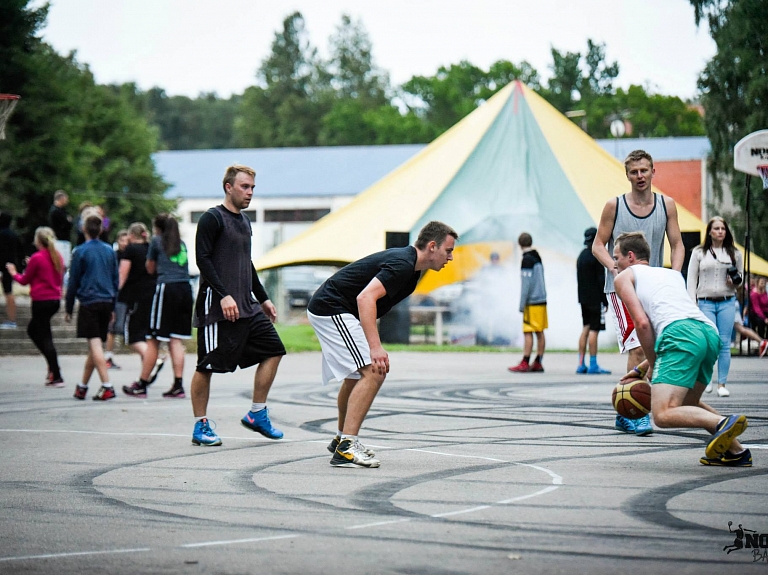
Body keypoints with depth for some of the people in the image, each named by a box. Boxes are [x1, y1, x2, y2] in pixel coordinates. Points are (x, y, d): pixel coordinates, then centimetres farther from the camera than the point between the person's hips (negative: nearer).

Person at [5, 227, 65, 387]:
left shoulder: (36, 258, -13)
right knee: (32, 330, 24)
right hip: (55, 300, 7)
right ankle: (53, 367, 14)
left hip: (41, 301, -7)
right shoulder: (58, 257, 6)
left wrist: (14, 273, 17)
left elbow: (25, 280, -4)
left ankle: (57, 377, -7)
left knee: (45, 338, -2)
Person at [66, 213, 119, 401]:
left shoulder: (80, 251, -5)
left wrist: (69, 309, 6)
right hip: (106, 302, 5)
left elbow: (73, 282, -2)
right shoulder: (109, 250, 9)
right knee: (94, 346, 13)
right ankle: (82, 387, 23)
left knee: (95, 344, -9)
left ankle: (107, 386, -20)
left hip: (89, 303, -5)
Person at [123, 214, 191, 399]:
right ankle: (178, 385, -3)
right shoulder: (181, 243, 19)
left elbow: (150, 269, 15)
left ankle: (141, 385, 4)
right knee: (176, 340, 5)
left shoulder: (157, 241, 5)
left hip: (167, 288, -5)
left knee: (154, 340, -1)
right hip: (185, 289, 5)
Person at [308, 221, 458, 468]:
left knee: (356, 375, 25)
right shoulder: (402, 264, -20)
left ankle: (341, 439, 40)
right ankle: (345, 448, -20)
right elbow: (365, 298, -32)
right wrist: (375, 348, -37)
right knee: (373, 372, -18)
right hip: (332, 310, -11)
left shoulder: (410, 269, 12)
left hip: (325, 309, 11)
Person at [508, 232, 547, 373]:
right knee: (540, 332, 8)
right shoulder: (538, 258, 14)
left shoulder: (527, 260, -12)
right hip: (542, 300, 9)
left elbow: (526, 284, -16)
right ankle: (538, 363, 11)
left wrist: (522, 304, -13)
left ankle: (525, 363, -11)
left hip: (532, 302, -9)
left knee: (528, 332, -9)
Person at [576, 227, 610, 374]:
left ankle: (581, 364, 10)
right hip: (595, 299, -8)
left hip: (584, 298, 8)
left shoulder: (581, 256, 15)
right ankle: (593, 365, -8)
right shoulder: (596, 256, -11)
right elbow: (601, 279, -15)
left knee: (586, 329, 12)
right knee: (594, 330, -7)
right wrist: (605, 300, -12)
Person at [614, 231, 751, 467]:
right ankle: (736, 451, 15)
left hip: (681, 331, -8)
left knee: (663, 415, -13)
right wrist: (641, 369, 38)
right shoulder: (672, 274, 38)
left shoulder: (624, 277, 19)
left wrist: (652, 365, 13)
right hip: (710, 332, 8)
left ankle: (723, 423, -34)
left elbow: (642, 323, 2)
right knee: (688, 403, 27)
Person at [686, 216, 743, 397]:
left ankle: (722, 384, 3)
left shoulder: (734, 253, 11)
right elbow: (691, 279, 5)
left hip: (727, 302, 2)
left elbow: (740, 278, 20)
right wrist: (692, 304, -3)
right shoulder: (699, 252, 6)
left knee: (724, 344, -2)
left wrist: (735, 282, -5)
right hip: (705, 302, -2)